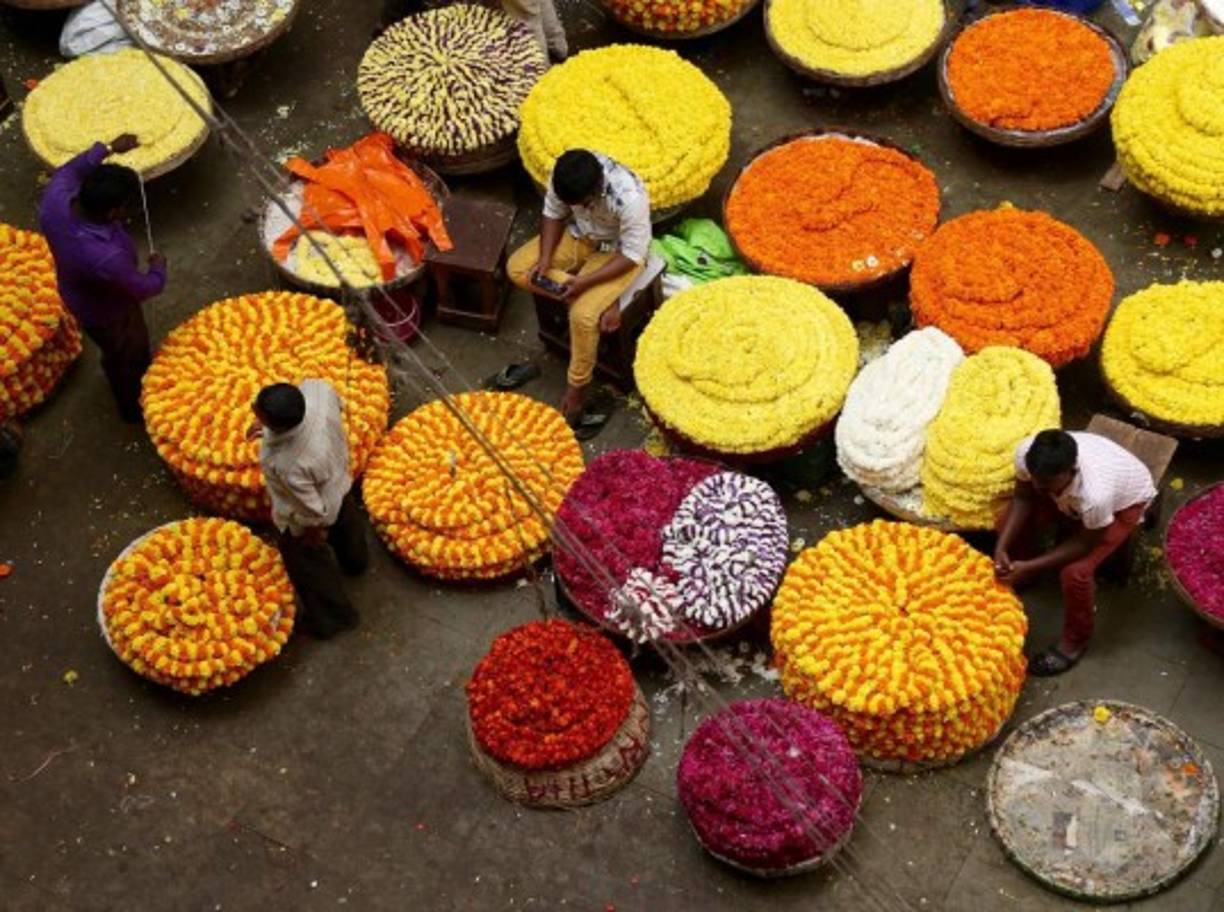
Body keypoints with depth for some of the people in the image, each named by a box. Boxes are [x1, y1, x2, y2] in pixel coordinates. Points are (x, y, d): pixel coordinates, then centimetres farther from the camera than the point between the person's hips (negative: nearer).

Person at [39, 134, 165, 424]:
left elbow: (68, 171, -5)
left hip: (76, 293, 6)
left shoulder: (55, 202, -31)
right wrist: (158, 269, -6)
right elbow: (143, 289, -27)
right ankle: (135, 408, 55)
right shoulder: (107, 257, -48)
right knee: (130, 359, 26)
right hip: (107, 313, -6)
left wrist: (109, 148, 1)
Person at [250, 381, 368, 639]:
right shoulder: (317, 388, -36)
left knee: (309, 565, 27)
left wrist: (316, 530, -5)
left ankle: (328, 619, 56)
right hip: (340, 481, 6)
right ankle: (355, 560, 74)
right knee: (345, 527, 39)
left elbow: (312, 511, -29)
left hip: (299, 523, -6)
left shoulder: (289, 465, -49)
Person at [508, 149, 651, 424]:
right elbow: (553, 213, -4)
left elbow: (633, 255, -26)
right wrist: (545, 259, -17)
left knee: (583, 315, -24)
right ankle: (601, 302, -6)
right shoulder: (565, 177, -24)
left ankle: (576, 389, -2)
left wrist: (584, 281, -31)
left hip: (618, 252, -6)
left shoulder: (629, 198, -38)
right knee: (517, 268, -10)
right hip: (581, 235, 6)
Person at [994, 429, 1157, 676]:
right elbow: (1022, 499, -13)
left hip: (1125, 499, -5)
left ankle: (1075, 641, 8)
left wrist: (1029, 567, -27)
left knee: (1075, 571, -19)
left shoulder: (1095, 494, -46)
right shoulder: (1026, 453, -34)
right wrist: (1001, 547, -23)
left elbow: (1085, 543, -25)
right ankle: (1013, 578, 26)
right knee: (1013, 522, -5)